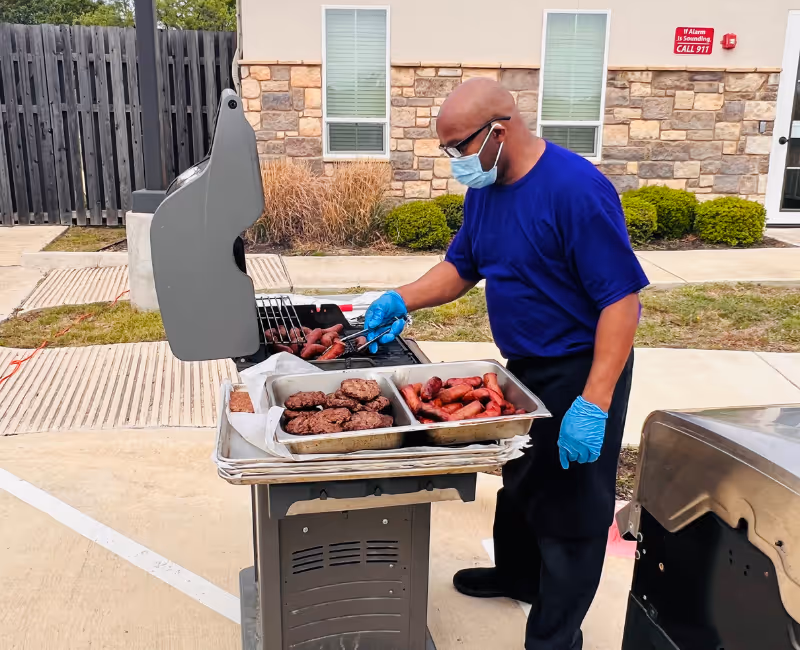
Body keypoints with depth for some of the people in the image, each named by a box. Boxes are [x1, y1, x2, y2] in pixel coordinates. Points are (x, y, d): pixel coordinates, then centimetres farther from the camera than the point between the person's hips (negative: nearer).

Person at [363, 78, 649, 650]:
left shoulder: (576, 189, -25)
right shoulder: (484, 187, 0)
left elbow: (622, 298, -26)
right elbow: (461, 266, 10)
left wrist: (594, 404, -29)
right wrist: (402, 301, -7)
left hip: (581, 373, -8)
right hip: (523, 366, 9)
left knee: (568, 508, 5)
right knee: (519, 480, 25)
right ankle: (517, 575, 49)